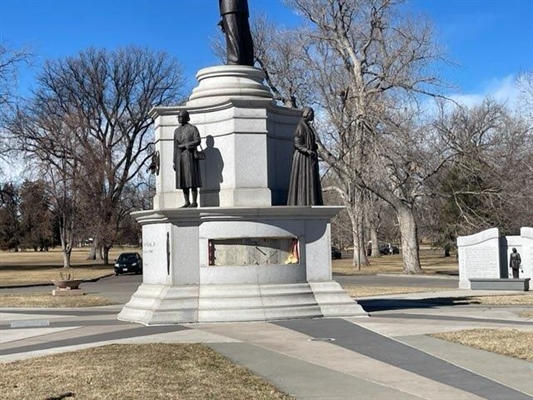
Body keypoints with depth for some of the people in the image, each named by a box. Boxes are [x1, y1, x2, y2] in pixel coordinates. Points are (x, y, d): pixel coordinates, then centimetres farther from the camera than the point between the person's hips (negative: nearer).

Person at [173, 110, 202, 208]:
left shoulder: (193, 128, 0)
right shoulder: (177, 131, 17)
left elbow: (198, 141, -12)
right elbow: (175, 147, 16)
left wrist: (184, 145, -17)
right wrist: (175, 162, 10)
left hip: (190, 156, -6)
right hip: (180, 158, 6)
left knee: (192, 180, -9)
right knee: (183, 181, 2)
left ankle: (194, 202, -7)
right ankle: (187, 202, 6)